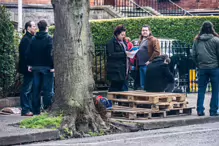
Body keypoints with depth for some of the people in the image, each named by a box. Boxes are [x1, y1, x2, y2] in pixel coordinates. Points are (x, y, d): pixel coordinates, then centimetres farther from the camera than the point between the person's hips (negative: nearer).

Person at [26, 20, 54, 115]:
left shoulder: (34, 39, 8)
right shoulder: (49, 39, -9)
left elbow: (29, 53, 8)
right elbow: (50, 53, -14)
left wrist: (30, 64, 14)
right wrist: (52, 66, -12)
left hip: (35, 67, 5)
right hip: (46, 67, -5)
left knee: (36, 89, 8)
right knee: (48, 89, -1)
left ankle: (36, 110, 10)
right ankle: (47, 108, -5)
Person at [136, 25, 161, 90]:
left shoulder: (153, 40, -5)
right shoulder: (141, 40, 23)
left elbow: (157, 52, -15)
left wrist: (150, 61, -18)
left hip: (148, 65, -9)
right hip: (141, 65, 9)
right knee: (142, 85, 10)